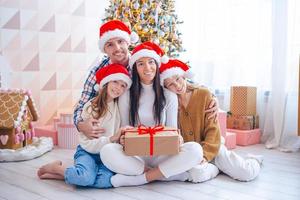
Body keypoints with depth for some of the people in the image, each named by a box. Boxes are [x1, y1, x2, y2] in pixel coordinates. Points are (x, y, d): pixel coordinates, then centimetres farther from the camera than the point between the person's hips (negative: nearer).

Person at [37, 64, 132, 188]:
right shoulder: (91, 106, -7)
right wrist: (112, 139, -24)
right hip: (88, 152, -3)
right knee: (85, 177, -34)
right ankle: (56, 167, -3)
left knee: (107, 179, -30)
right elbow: (87, 142, -12)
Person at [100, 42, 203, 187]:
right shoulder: (126, 96, 5)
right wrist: (124, 139, -16)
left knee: (195, 149, -27)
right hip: (135, 155, 0)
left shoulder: (169, 96, 7)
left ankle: (138, 179, -22)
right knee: (107, 151, -32)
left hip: (162, 154, 1)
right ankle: (172, 174, -23)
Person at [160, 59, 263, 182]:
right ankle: (216, 167, 0)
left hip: (210, 148, 0)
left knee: (248, 174, -15)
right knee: (196, 174, -34)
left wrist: (205, 154, -19)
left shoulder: (204, 94, -4)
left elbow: (212, 129, -6)